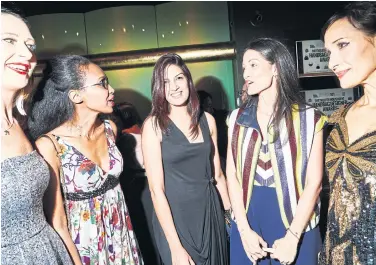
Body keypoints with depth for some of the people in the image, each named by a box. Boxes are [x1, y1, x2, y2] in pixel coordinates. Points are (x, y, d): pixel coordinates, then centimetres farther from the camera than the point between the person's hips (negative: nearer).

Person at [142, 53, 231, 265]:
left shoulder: (207, 120, 1)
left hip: (211, 213, 4)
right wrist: (175, 247, -16)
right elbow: (157, 190, -15)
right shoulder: (154, 125, -12)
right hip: (175, 218, -4)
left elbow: (217, 173, 10)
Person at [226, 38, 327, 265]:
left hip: (295, 222, -2)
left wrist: (292, 237, -13)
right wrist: (244, 230, -8)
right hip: (248, 219, 2)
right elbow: (232, 175, -1)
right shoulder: (237, 118, 2)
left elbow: (314, 183, -9)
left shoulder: (309, 119, -5)